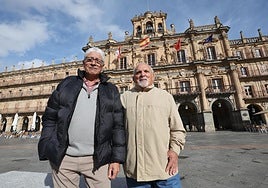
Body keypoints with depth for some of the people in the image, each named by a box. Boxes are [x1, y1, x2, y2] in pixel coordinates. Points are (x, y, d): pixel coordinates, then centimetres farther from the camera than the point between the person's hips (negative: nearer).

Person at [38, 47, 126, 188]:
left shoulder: (111, 91, 4)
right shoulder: (67, 84, 6)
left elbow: (118, 126, 0)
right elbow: (50, 118, 6)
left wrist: (117, 158, -4)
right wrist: (49, 151, 1)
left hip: (97, 159, 0)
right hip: (63, 158, 1)